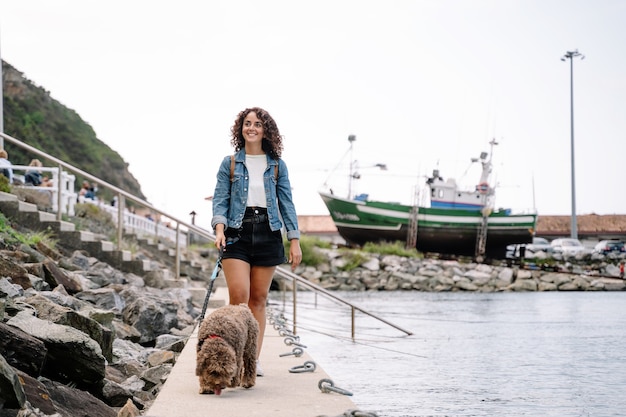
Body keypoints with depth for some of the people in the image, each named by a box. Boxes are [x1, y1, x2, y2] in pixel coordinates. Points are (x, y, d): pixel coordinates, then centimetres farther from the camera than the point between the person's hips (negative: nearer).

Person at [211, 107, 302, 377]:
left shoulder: (277, 166, 11)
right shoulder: (229, 164, 8)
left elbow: (286, 203, 9)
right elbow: (220, 199, 2)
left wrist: (294, 240, 2)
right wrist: (219, 227, -16)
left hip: (268, 233, 1)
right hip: (237, 232, -1)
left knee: (259, 298, 3)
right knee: (238, 296, -14)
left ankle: (254, 358, 8)